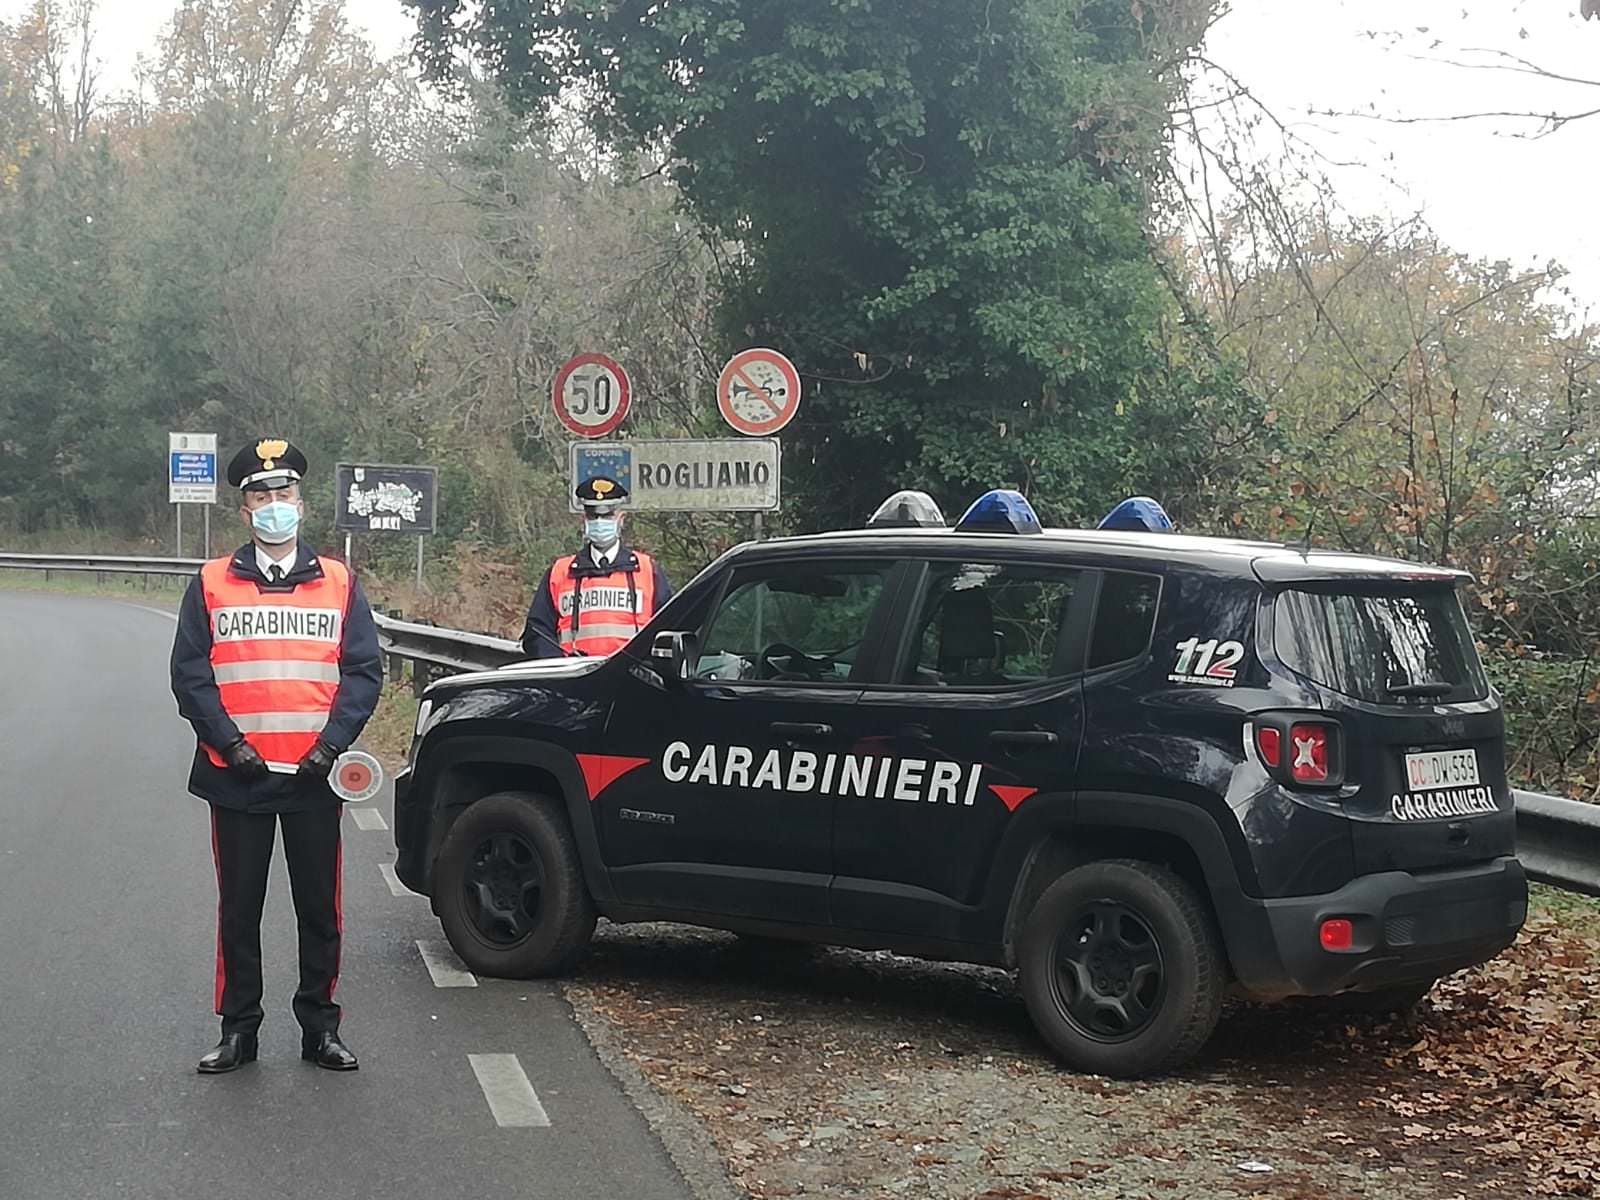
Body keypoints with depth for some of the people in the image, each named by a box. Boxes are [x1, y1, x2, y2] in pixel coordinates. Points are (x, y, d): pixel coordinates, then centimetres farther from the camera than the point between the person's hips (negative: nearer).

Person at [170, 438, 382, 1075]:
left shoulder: (339, 583, 7)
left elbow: (364, 671, 3)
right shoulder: (211, 585, 6)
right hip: (237, 777, 0)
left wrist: (331, 742, -9)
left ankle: (320, 1028, 16)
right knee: (239, 908, 7)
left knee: (320, 907, 6)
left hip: (315, 777, 0)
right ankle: (238, 1029, 17)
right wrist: (230, 742, -10)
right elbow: (190, 674, 2)